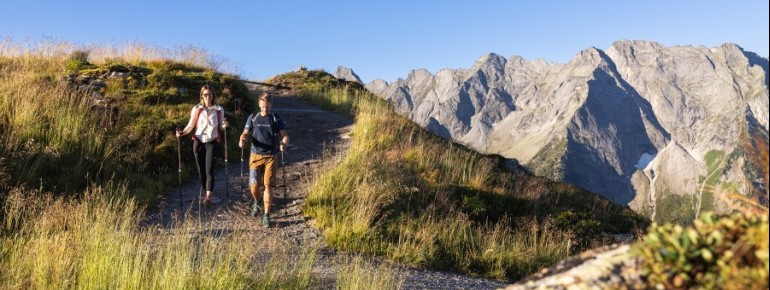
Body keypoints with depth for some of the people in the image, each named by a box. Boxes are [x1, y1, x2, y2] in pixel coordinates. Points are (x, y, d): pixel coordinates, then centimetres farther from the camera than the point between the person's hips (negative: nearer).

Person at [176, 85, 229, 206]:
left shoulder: (219, 110, 2)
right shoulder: (196, 109, 0)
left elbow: (220, 127, 8)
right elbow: (191, 125, 2)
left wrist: (224, 126, -14)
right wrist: (182, 132, -16)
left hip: (211, 142, -1)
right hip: (198, 142, 1)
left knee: (209, 169, -8)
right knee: (201, 169, 6)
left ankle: (208, 196, -8)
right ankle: (204, 192, 22)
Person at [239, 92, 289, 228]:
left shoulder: (276, 118, 4)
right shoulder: (253, 117, 8)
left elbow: (284, 135, -2)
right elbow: (245, 133, 5)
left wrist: (284, 143, -25)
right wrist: (242, 139, -19)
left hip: (270, 157, -1)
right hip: (255, 156, 1)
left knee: (268, 185, -3)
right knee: (254, 185, -4)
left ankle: (266, 215, 7)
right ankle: (256, 203, 30)